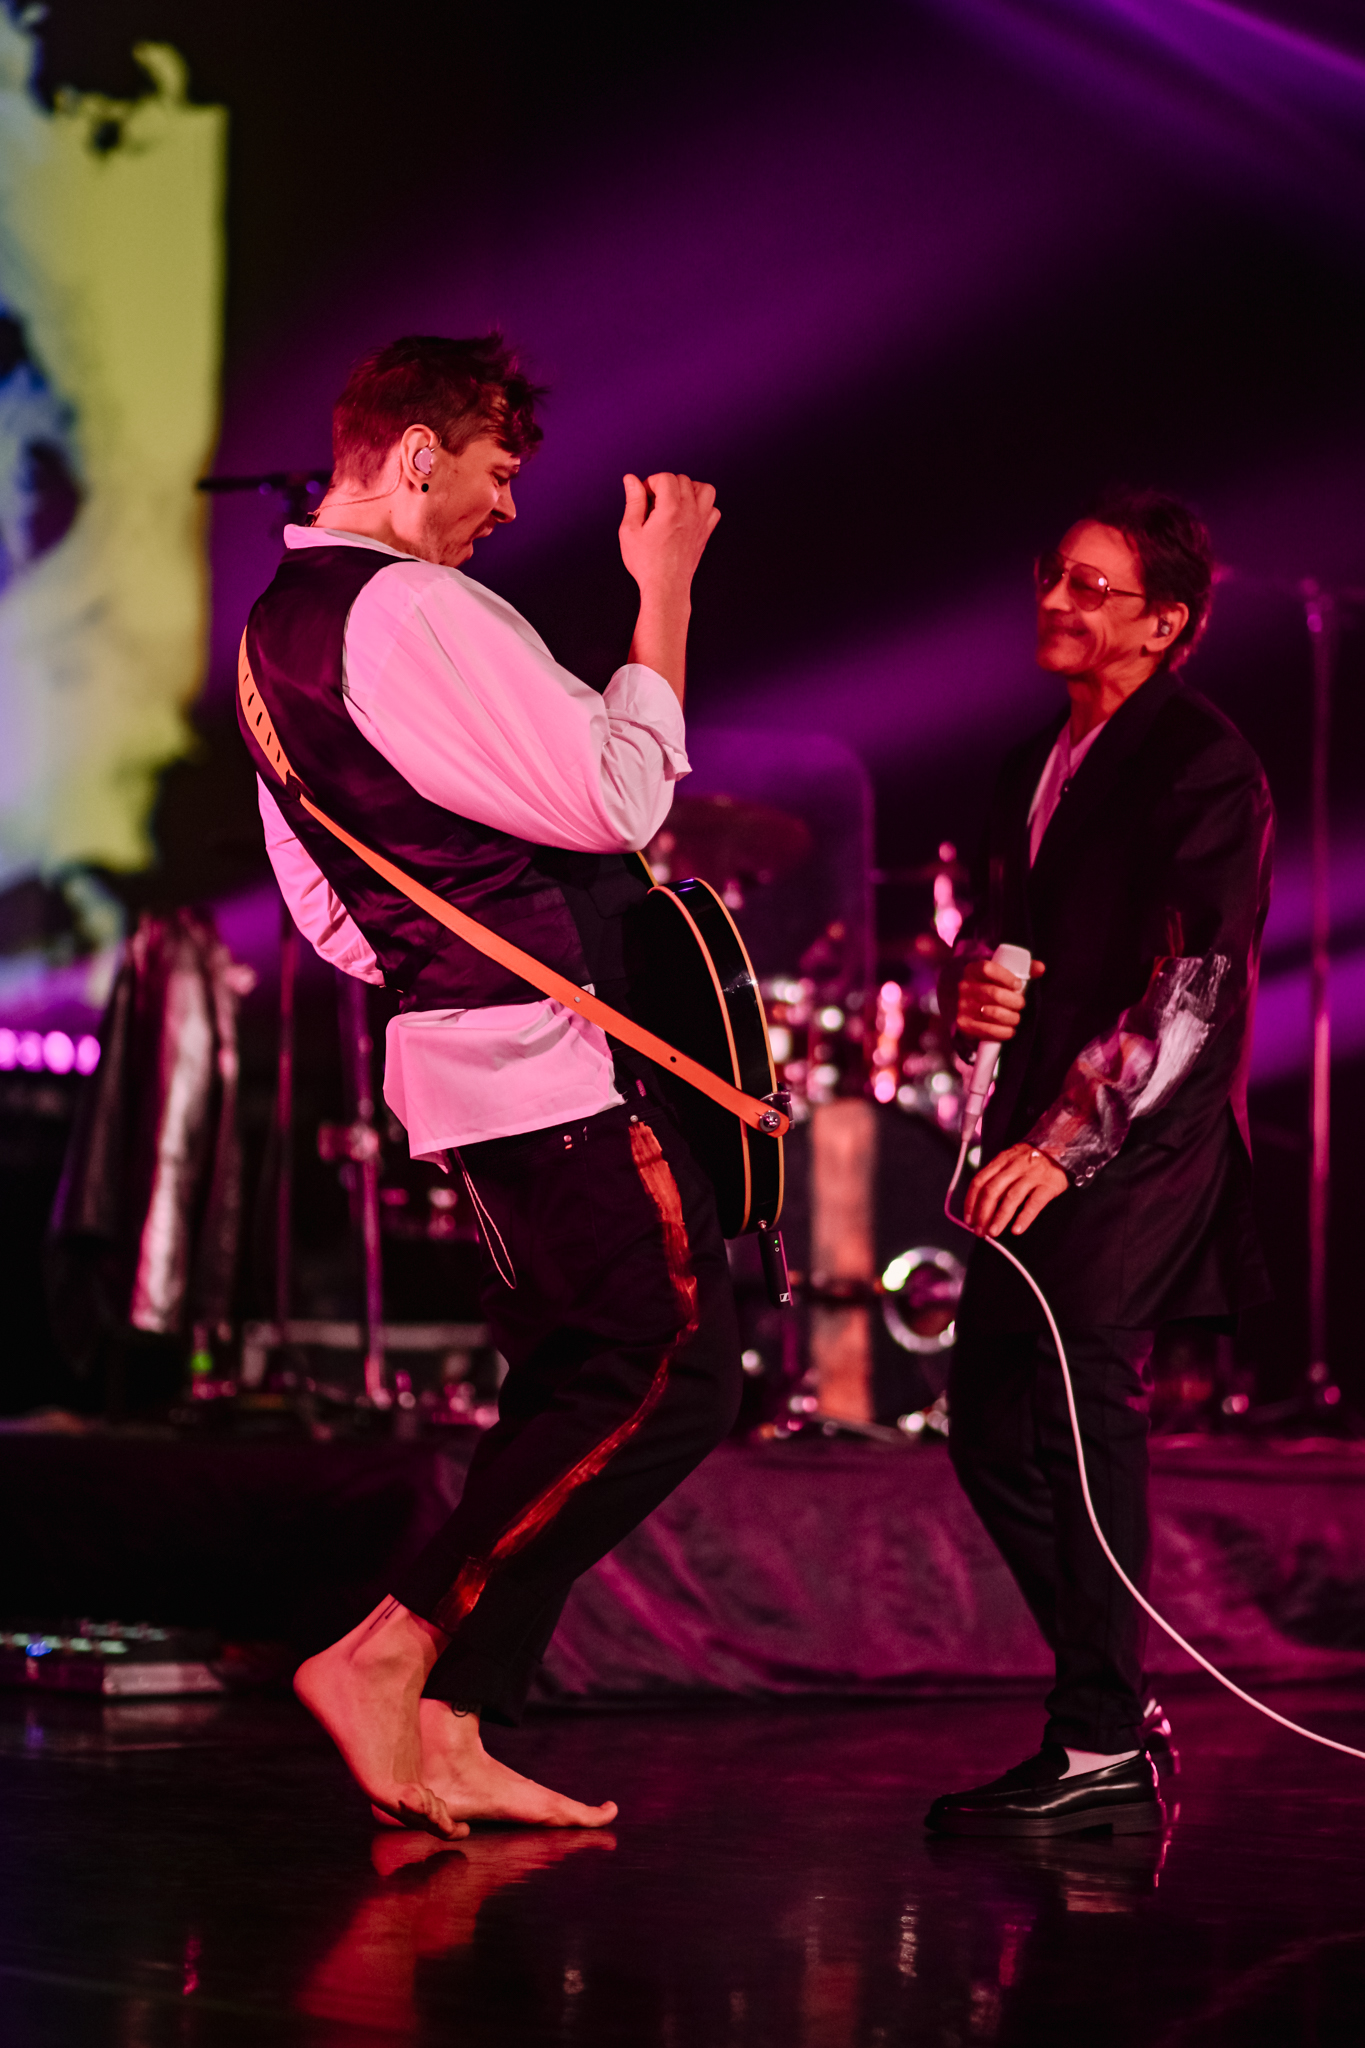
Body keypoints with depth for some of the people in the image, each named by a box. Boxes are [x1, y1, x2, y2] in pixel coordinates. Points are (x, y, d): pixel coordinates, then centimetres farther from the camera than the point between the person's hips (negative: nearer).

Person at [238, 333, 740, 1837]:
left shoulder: (279, 628, 17)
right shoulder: (412, 611, -16)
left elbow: (330, 910, 24)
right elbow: (621, 796, -17)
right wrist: (665, 590, -9)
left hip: (446, 1033, 10)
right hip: (550, 1049, -10)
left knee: (574, 1384, 12)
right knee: (676, 1373, -9)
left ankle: (446, 1737, 8)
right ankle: (389, 1654, -11)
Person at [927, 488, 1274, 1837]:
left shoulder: (1204, 768, -9)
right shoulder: (1042, 762, 18)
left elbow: (1194, 990, -16)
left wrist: (1070, 1140, -21)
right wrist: (970, 980, -1)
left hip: (1142, 1144, -9)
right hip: (1041, 1138, 9)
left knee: (1081, 1409, -15)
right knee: (992, 1430, 8)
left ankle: (1101, 1750, -10)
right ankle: (1118, 1705, 19)